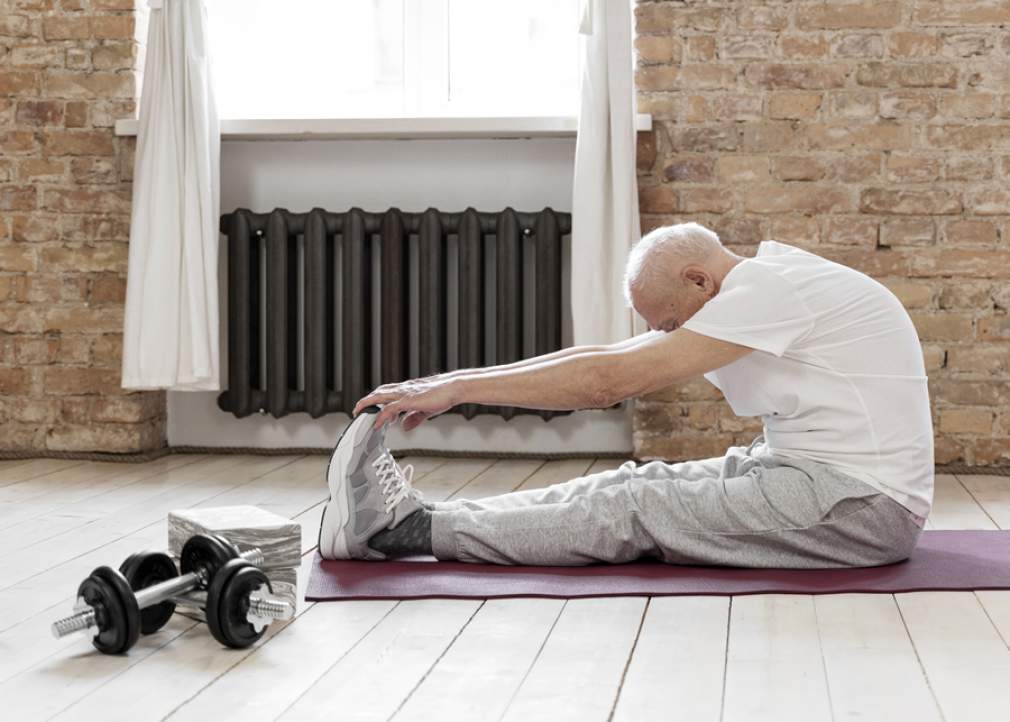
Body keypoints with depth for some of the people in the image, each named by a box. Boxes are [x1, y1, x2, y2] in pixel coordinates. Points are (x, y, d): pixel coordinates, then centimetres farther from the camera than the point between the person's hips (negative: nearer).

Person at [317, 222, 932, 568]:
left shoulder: (775, 288, -19)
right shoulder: (759, 289, 11)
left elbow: (613, 381, -23)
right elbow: (609, 358, 10)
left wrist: (459, 389, -19)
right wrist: (458, 379, 4)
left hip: (860, 506, -9)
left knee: (642, 510, -15)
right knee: (642, 484, -2)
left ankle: (413, 528, -14)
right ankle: (419, 519, -6)